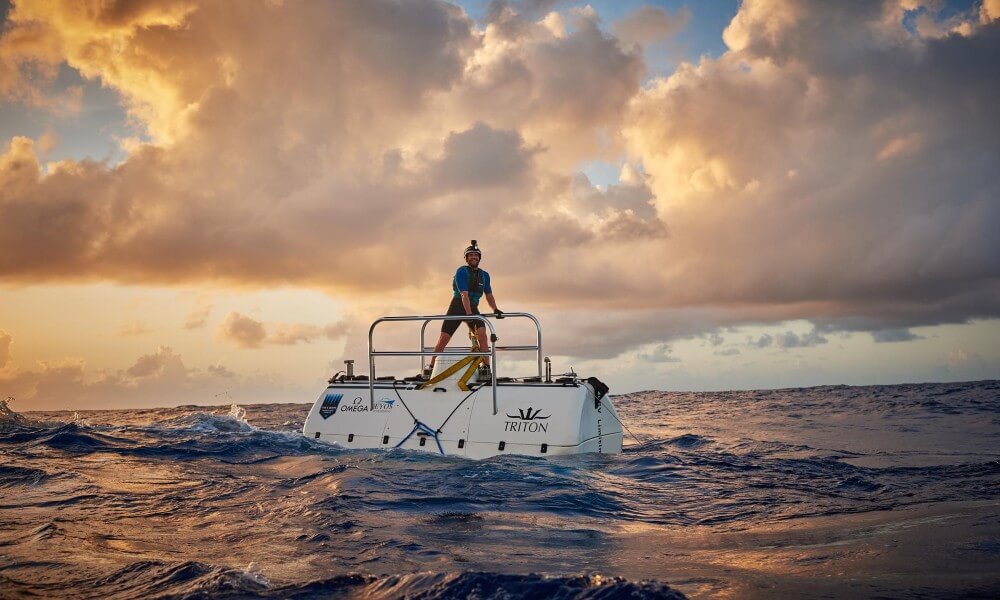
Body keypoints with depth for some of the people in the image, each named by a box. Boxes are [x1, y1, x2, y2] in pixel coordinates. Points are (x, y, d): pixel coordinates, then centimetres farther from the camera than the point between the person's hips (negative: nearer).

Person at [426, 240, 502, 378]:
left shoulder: (484, 275, 5)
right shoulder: (461, 271, -13)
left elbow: (489, 295, 12)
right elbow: (464, 294, -23)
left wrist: (495, 309, -5)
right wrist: (469, 314, -31)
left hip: (473, 308, 4)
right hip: (457, 307, -4)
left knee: (482, 333, -20)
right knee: (444, 338, -6)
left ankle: (486, 367, -19)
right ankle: (431, 367, 6)